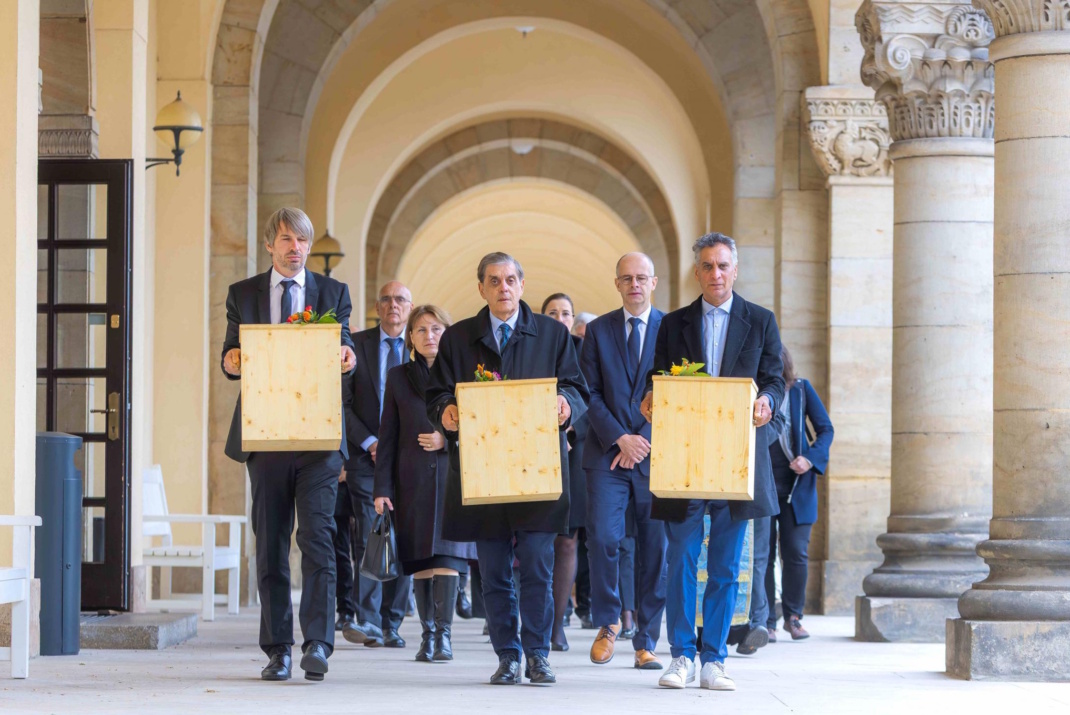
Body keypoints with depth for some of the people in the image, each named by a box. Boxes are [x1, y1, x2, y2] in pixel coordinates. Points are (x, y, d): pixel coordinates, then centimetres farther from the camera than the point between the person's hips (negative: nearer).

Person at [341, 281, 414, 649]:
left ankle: (391, 625, 8)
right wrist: (369, 442, -8)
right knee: (369, 537, -12)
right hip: (366, 455, -2)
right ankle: (368, 621, -15)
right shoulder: (356, 344, 5)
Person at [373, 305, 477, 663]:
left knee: (447, 555, -12)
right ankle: (428, 634, 8)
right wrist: (382, 488, 1)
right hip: (413, 481, 2)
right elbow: (387, 436, 8)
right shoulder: (398, 377, 11)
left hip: (453, 475, -2)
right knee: (420, 560, 2)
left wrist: (448, 439, -10)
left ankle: (443, 634, -13)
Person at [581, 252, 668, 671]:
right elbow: (590, 393, 4)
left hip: (656, 454, 0)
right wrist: (620, 438, -8)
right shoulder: (598, 330, 9)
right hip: (607, 453, 0)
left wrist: (644, 441, -7)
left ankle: (646, 643, 8)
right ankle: (608, 623, 9)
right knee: (602, 539, -13)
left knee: (655, 550, 0)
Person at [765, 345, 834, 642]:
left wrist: (811, 458, -9)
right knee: (762, 552, -1)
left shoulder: (801, 390, 4)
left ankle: (793, 616, 12)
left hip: (796, 485, 0)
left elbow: (826, 429, 7)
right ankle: (766, 621, 6)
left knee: (796, 552, -2)